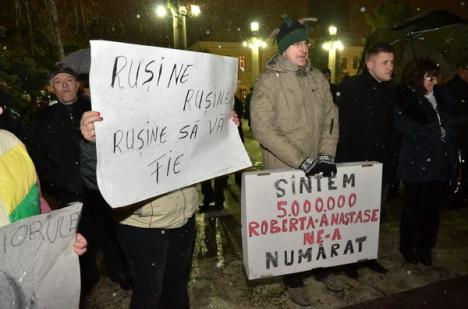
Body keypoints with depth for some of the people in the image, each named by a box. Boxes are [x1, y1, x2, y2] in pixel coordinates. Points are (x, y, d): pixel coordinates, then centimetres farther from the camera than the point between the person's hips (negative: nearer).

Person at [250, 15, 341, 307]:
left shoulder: (318, 78, 8)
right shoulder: (269, 80, -10)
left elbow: (330, 118, 8)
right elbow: (262, 128, -18)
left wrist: (326, 155, -6)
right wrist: (301, 161, -20)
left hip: (317, 168, 5)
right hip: (284, 170, -5)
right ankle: (294, 281, 32)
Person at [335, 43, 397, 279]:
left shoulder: (390, 91, 9)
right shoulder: (350, 88, -12)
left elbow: (391, 128, 13)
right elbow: (341, 127, -17)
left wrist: (389, 160, 9)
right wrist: (344, 163, -18)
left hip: (381, 165, 7)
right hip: (354, 166, -6)